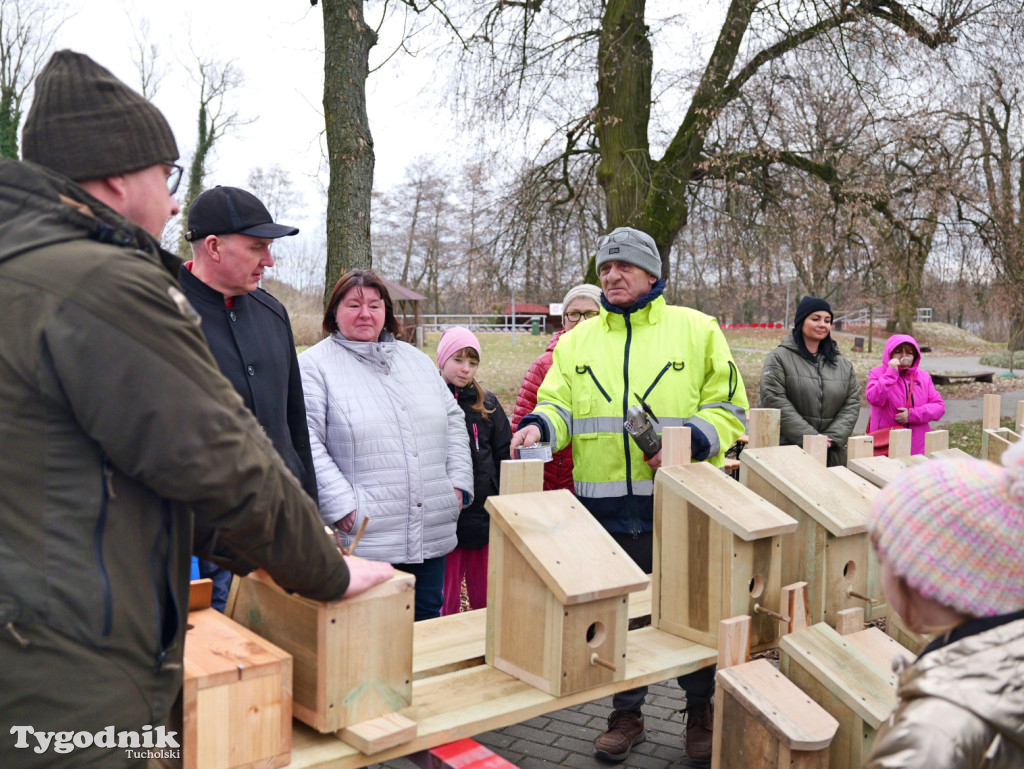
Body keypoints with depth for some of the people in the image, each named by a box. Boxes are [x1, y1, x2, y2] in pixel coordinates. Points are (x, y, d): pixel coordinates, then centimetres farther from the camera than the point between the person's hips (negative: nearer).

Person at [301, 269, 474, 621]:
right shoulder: (314, 365, -3)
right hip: (361, 538, -5)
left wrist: (459, 484, 7)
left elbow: (453, 420, 19)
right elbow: (307, 443, -11)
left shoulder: (417, 360, 16)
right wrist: (343, 507, -18)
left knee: (428, 624, 14)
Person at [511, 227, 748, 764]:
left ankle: (701, 712, 31)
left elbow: (729, 408, 2)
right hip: (607, 508, 2)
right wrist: (540, 426, -16)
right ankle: (626, 715, 30)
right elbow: (560, 405, 7)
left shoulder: (696, 330, 4)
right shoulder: (578, 341, 11)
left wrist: (687, 442, -15)